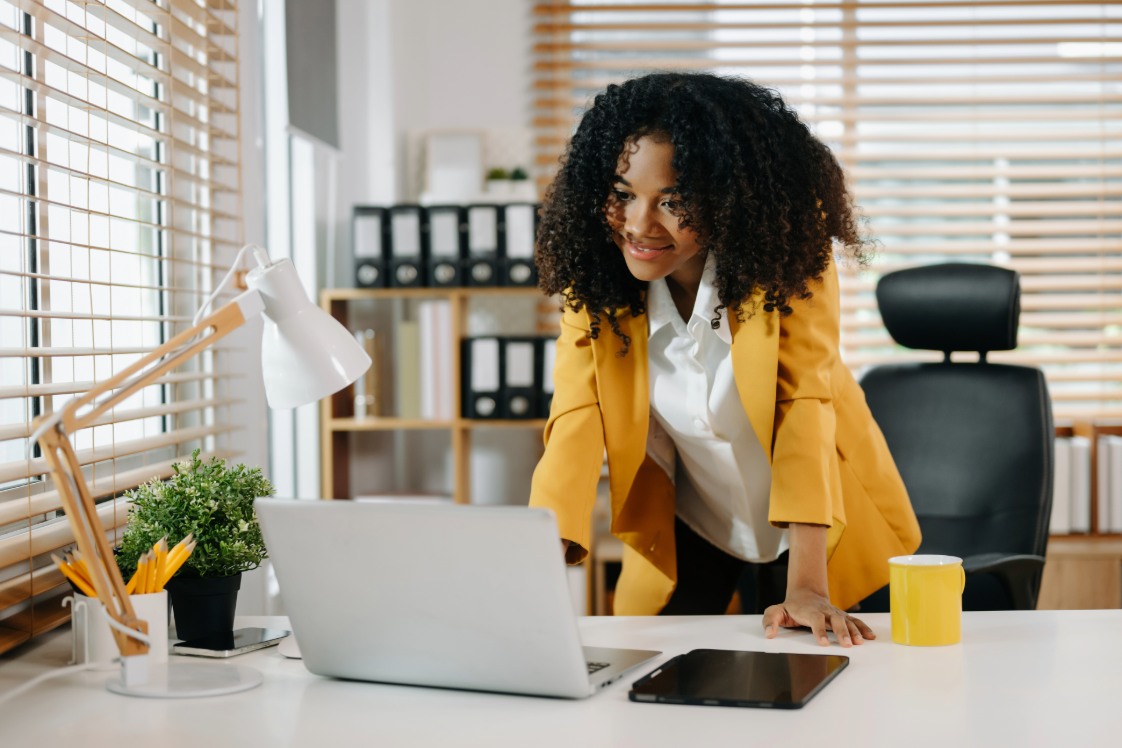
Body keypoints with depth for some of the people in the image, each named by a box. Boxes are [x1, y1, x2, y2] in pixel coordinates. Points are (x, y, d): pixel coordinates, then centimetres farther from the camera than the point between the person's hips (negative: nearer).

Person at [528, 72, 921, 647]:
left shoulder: (788, 247, -23)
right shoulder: (593, 279, -17)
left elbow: (805, 400, -26)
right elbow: (576, 421, -24)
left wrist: (808, 585, -33)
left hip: (815, 525, -1)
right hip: (686, 535, 2)